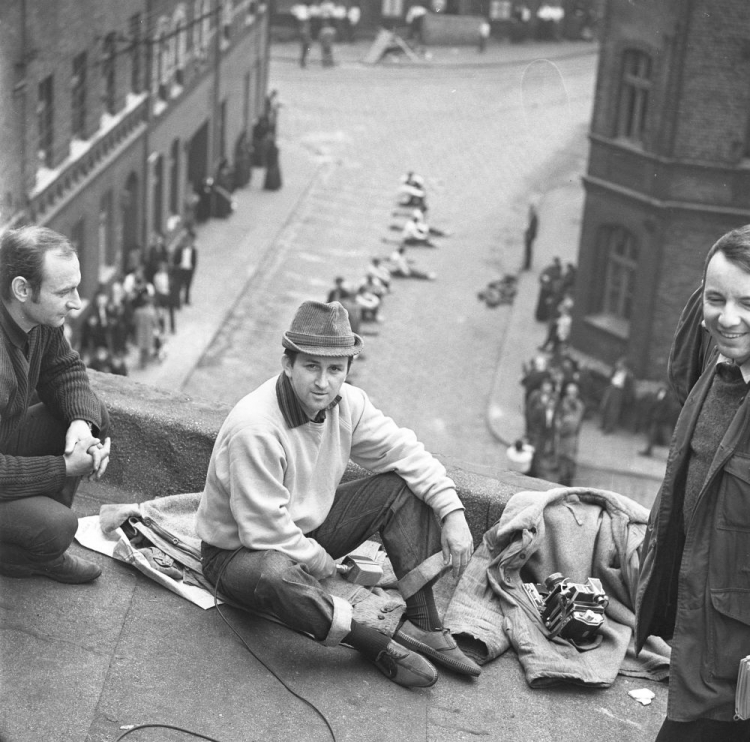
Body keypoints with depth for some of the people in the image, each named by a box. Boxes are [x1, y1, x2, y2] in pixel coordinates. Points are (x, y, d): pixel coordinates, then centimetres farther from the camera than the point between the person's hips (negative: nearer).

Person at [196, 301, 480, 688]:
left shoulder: (347, 403, -10)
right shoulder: (254, 428, -33)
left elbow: (405, 453, -1)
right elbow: (266, 531, -30)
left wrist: (453, 513, -11)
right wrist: (320, 561, -16)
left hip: (309, 528, 8)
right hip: (241, 551, -7)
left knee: (404, 488, -5)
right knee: (277, 574, -42)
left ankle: (421, 625, -8)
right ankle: (379, 647, -20)